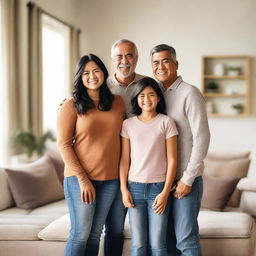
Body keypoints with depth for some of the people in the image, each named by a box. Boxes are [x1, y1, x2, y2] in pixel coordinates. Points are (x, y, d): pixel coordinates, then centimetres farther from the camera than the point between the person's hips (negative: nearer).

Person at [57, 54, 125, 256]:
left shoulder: (117, 102, 6)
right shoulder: (71, 105, -5)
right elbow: (64, 145, -7)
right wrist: (83, 179, -13)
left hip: (110, 178, 4)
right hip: (80, 178, -3)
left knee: (95, 234, 10)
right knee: (81, 233, -1)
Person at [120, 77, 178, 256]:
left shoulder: (166, 122, -1)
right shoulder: (128, 124, 5)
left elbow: (172, 160, -3)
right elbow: (125, 159, 7)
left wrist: (165, 192, -7)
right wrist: (124, 189, 0)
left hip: (158, 187, -2)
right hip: (135, 187, 2)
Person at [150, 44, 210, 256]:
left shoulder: (189, 93, -9)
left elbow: (202, 139, -14)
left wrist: (187, 179, -15)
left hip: (186, 179, -6)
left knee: (185, 238, -4)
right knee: (167, 237, 11)